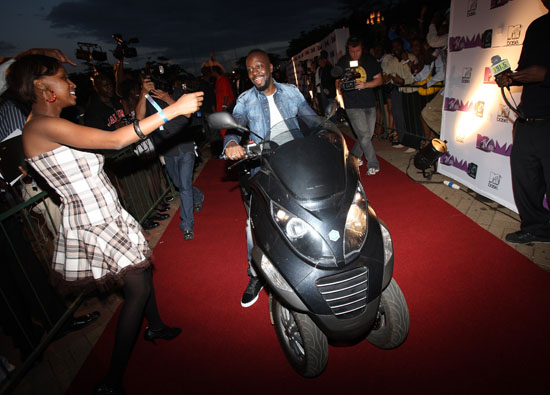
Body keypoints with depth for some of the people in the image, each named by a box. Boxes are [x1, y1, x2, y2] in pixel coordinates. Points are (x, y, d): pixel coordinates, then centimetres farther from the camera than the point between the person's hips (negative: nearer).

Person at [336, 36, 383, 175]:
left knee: (368, 135, 8)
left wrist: (365, 85, -15)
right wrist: (339, 85, -14)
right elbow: (337, 81, 11)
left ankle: (354, 157, 29)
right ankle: (373, 165, -4)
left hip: (369, 103, 3)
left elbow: (379, 79, 3)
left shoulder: (369, 59, 4)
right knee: (364, 135, -11)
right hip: (352, 105, -3)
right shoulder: (342, 62, 1)